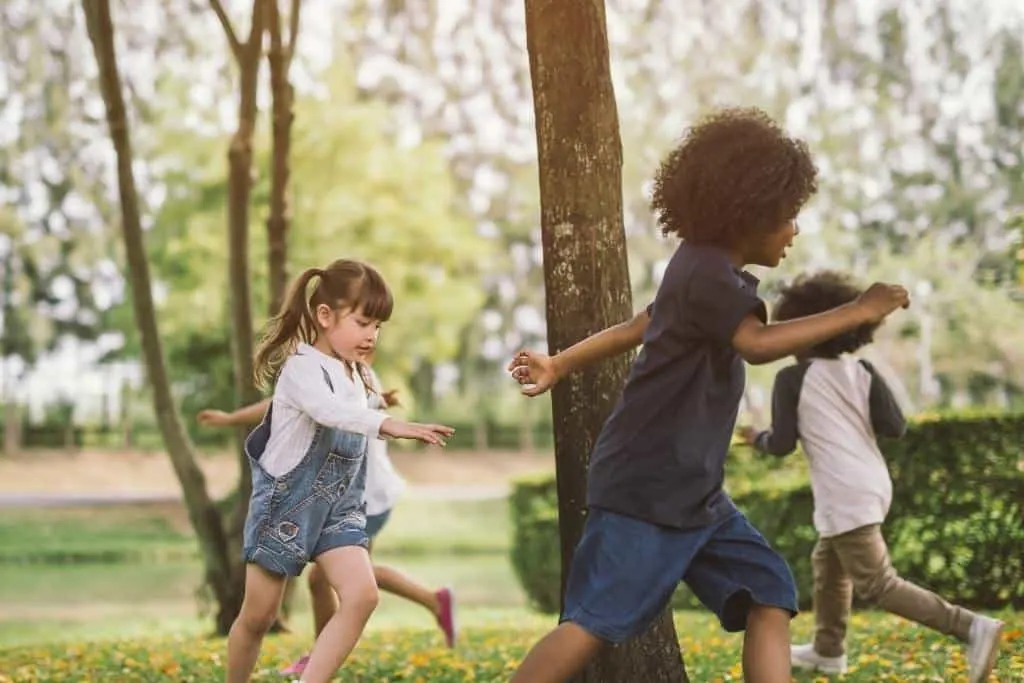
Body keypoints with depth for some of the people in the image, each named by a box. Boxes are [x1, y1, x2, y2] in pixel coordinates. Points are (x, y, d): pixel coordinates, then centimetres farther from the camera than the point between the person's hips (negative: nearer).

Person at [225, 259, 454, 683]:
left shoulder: (353, 376, 9)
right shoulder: (302, 367, -19)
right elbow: (329, 410, -40)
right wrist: (391, 425, -49)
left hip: (338, 505, 6)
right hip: (286, 502, -6)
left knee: (362, 594, -16)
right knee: (258, 614, 5)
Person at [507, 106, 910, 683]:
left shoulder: (709, 272, 15)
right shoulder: (707, 271, -17)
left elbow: (637, 327, 25)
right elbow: (758, 343, -33)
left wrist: (560, 365, 32)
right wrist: (857, 312, -27)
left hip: (695, 493, 10)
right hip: (646, 489, -10)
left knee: (770, 594, 2)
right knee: (595, 623, -9)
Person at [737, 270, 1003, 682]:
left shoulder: (791, 378, -6)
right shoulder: (862, 372, 6)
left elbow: (783, 444, -6)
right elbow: (896, 427, 1)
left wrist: (757, 438, 15)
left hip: (844, 495, -8)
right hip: (872, 485, 8)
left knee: (878, 585, -7)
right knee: (828, 564, 26)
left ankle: (971, 627, -19)